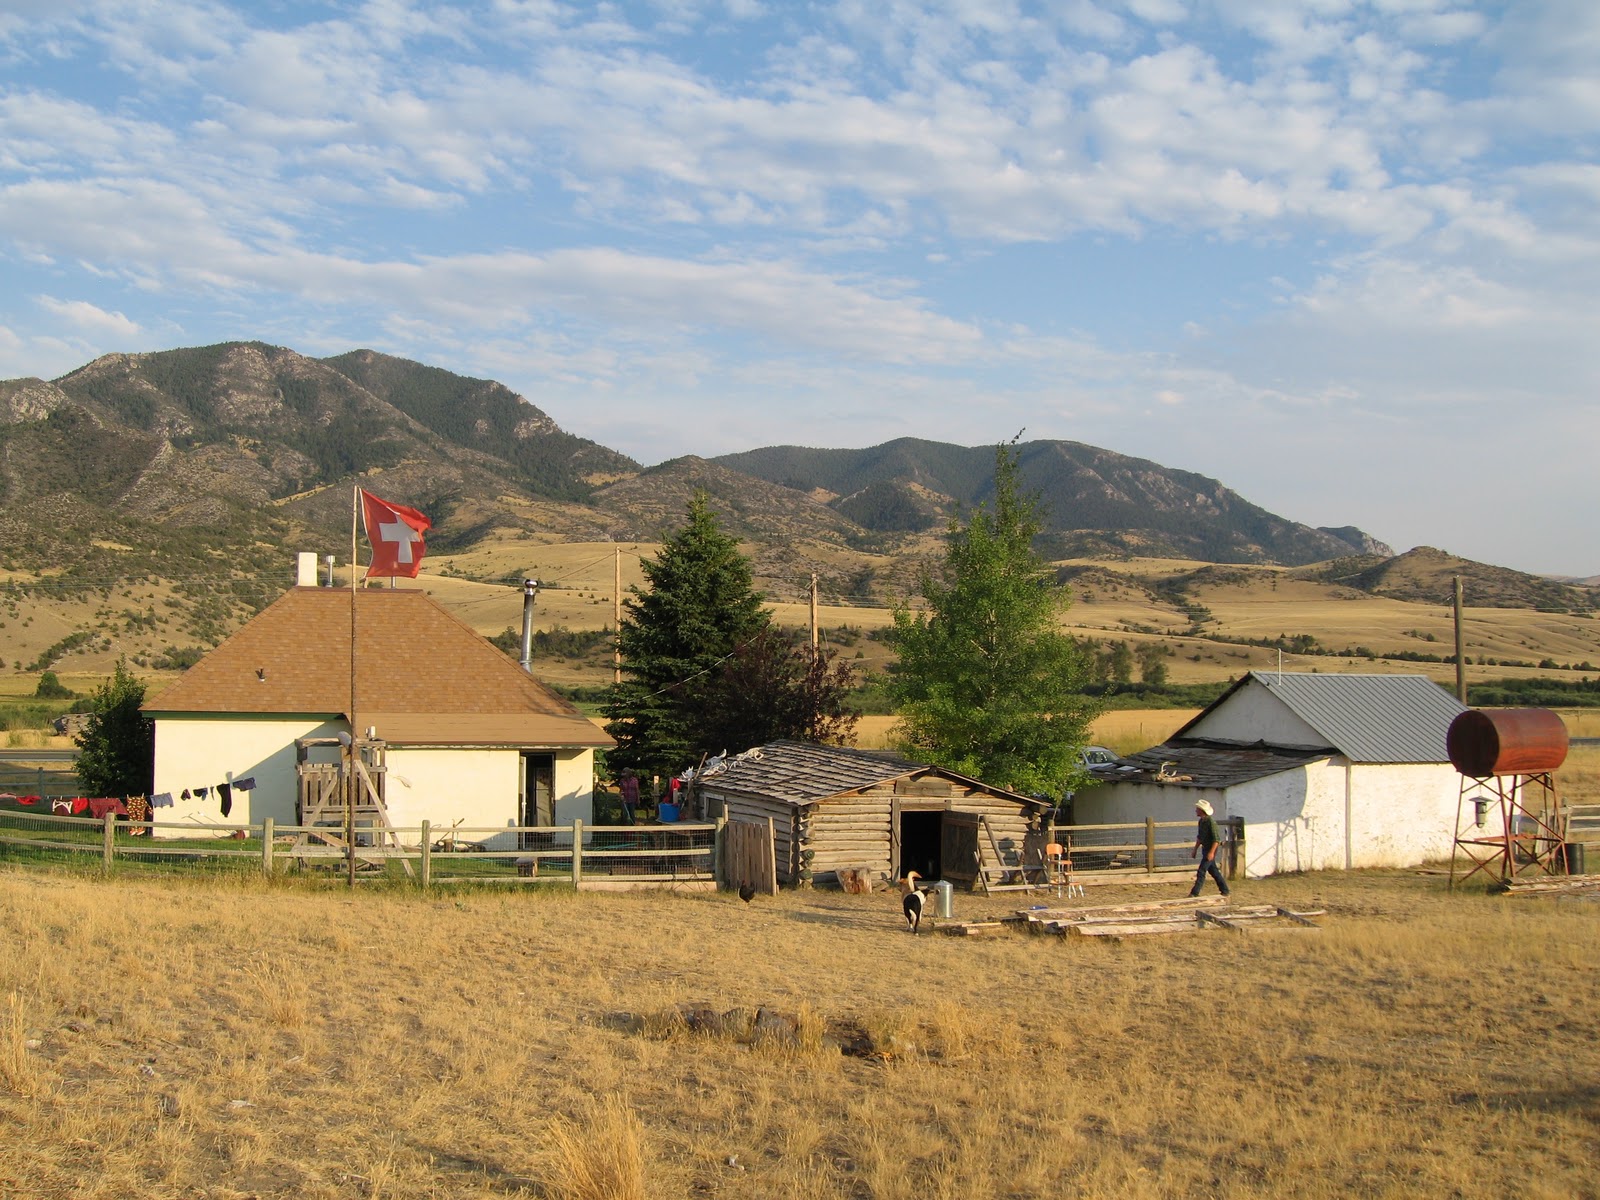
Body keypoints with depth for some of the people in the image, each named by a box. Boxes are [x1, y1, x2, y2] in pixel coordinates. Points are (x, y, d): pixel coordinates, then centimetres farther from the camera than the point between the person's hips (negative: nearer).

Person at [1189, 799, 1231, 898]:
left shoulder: (1211, 822, -20)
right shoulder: (1201, 821, 8)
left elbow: (1216, 839, -21)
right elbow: (1199, 837, 20)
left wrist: (1211, 852, -25)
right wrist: (1195, 850, 20)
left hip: (1210, 849, -9)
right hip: (1205, 848, 9)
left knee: (1201, 871, -10)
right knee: (1213, 871, 15)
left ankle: (1195, 893, -11)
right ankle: (1224, 890, 24)